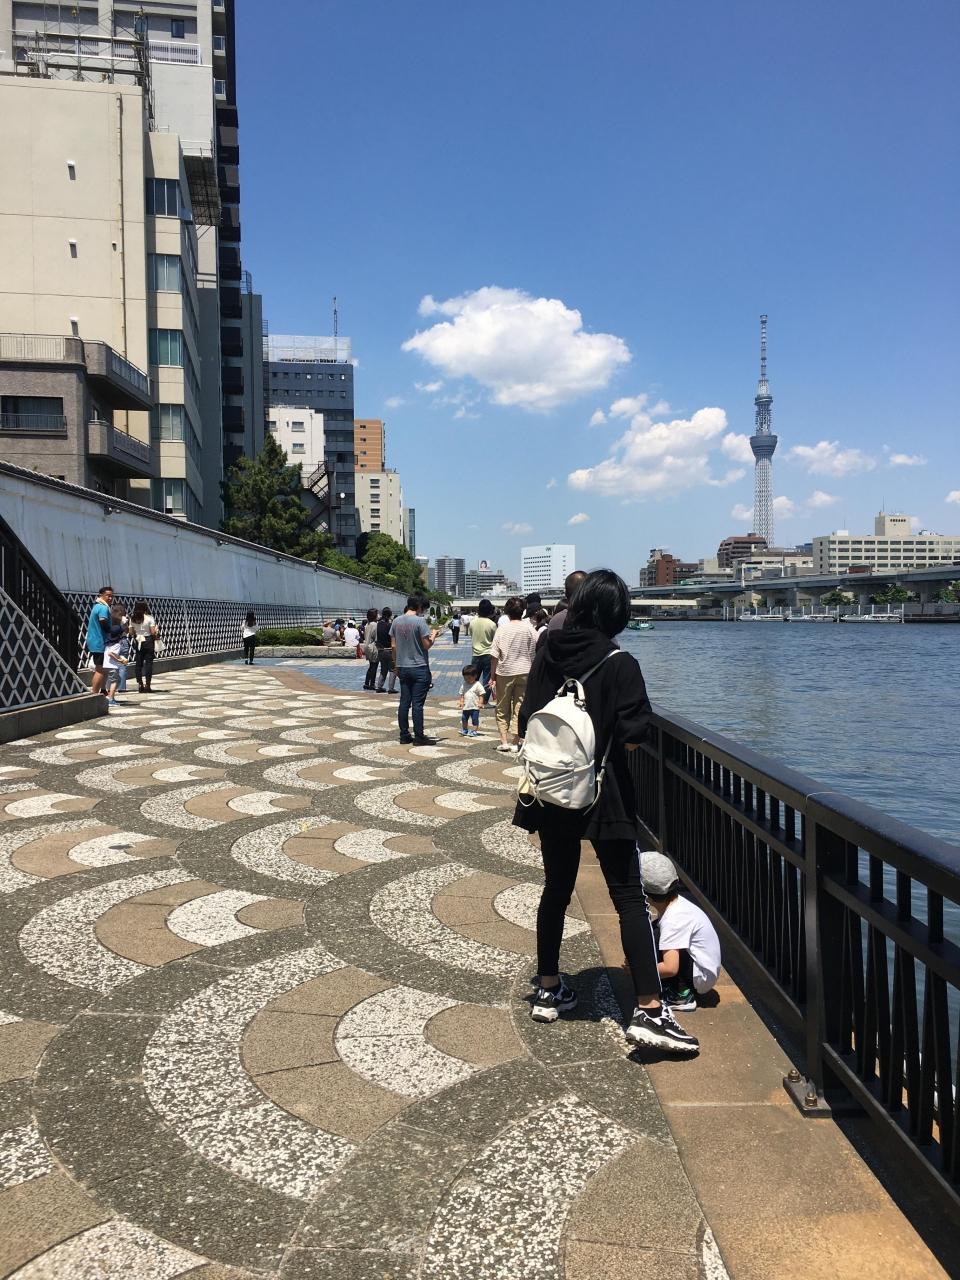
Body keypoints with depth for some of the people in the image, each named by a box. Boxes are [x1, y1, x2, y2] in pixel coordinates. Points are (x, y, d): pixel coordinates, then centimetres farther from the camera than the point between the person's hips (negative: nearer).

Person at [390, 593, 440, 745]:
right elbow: (427, 645, -14)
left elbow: (393, 646, 8)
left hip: (402, 668, 6)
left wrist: (396, 665, 16)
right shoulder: (420, 621, -13)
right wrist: (433, 635, 4)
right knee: (417, 704, -2)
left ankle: (404, 735, 14)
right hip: (419, 668, -6)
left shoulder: (396, 621, 5)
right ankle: (419, 737, 2)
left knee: (404, 702, 10)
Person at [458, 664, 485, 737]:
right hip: (466, 707, 5)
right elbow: (462, 695, 11)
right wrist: (461, 702, -1)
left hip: (475, 707, -5)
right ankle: (464, 730, 29)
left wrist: (480, 703, -16)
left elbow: (481, 695, -8)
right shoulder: (464, 685, 6)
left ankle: (475, 731, 13)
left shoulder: (477, 685, -9)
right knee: (464, 719, 14)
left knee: (475, 720, 2)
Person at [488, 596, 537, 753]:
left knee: (502, 710, 12)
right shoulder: (529, 629, -4)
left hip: (504, 673, -1)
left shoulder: (502, 629, -7)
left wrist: (492, 676, -1)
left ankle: (504, 741, 6)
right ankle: (515, 742, 8)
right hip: (524, 672, 1)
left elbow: (494, 655, -8)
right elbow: (537, 651, -3)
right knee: (519, 709, 8)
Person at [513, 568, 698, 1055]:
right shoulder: (620, 664, -13)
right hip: (602, 797, -5)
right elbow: (632, 738, -17)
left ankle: (549, 991, 28)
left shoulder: (546, 655, 0)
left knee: (556, 889, 17)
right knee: (630, 899, 1)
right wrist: (608, 735, 3)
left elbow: (526, 724, 4)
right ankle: (649, 1009, -2)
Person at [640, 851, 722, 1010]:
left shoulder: (673, 920, -27)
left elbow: (670, 968, -32)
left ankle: (681, 996, -11)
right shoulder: (675, 903, 0)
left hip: (700, 978, -10)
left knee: (651, 937, -21)